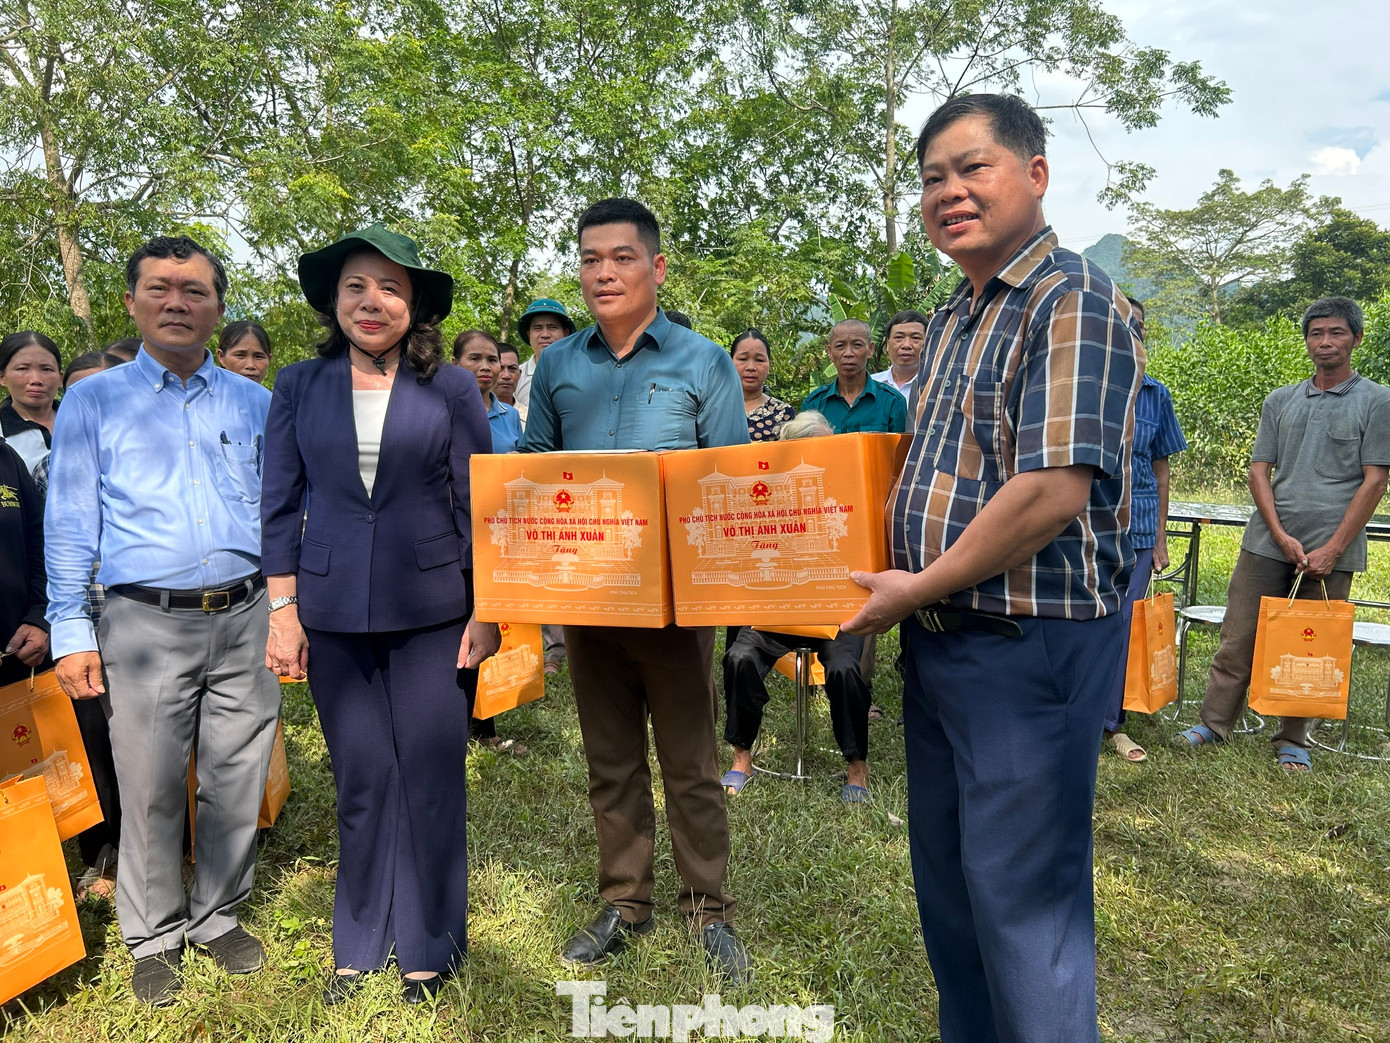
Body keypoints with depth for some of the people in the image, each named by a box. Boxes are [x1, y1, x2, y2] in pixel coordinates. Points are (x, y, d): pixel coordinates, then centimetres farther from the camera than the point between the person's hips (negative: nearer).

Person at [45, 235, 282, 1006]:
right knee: (150, 791, 6)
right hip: (146, 624, -2)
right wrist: (71, 633, -2)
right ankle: (155, 937, 24)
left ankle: (218, 919, 28)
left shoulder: (255, 404, 10)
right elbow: (70, 525, 4)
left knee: (236, 784, 9)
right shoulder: (94, 402, 5)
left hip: (243, 621, 2)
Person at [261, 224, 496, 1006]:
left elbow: (476, 504, 0)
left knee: (430, 773, 5)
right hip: (333, 612, 1)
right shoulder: (301, 386, 6)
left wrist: (486, 611, -4)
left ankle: (429, 947, 23)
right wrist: (282, 607, 0)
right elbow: (281, 505, 6)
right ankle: (361, 947, 27)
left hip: (430, 610, -1)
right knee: (362, 778, 9)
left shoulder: (451, 387, 1)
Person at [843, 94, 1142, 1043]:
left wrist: (917, 588, -15)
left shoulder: (1073, 301, -14)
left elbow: (1053, 490, -24)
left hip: (1030, 644, -9)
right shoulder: (953, 321, 14)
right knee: (945, 875, 20)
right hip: (937, 641, 9)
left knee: (1023, 896, 3)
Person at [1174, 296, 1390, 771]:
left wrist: (1333, 548, -10)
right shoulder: (1280, 401, 11)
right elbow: (1259, 470, 7)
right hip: (1268, 542, 2)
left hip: (1331, 549, -2)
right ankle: (1213, 723, 14)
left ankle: (1293, 741, 18)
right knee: (1239, 637, 4)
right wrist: (1280, 535, -6)